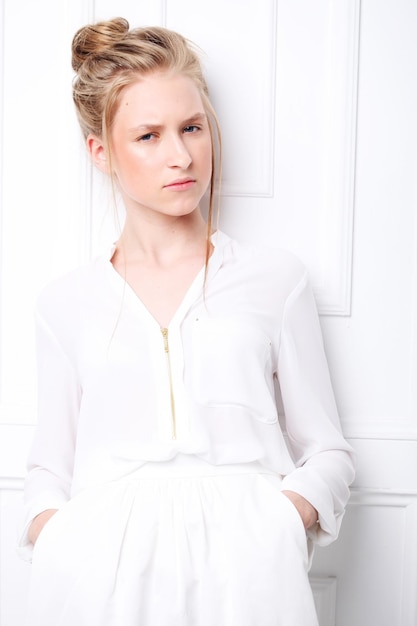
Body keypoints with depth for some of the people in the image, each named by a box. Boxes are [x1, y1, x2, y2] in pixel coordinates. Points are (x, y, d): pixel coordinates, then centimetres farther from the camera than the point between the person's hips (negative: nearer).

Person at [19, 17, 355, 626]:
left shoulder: (276, 278, 7)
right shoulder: (66, 302, 11)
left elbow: (327, 450, 9)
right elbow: (49, 464, 14)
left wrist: (287, 512, -9)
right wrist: (47, 525, -6)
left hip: (241, 565, 0)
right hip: (103, 570, 1)